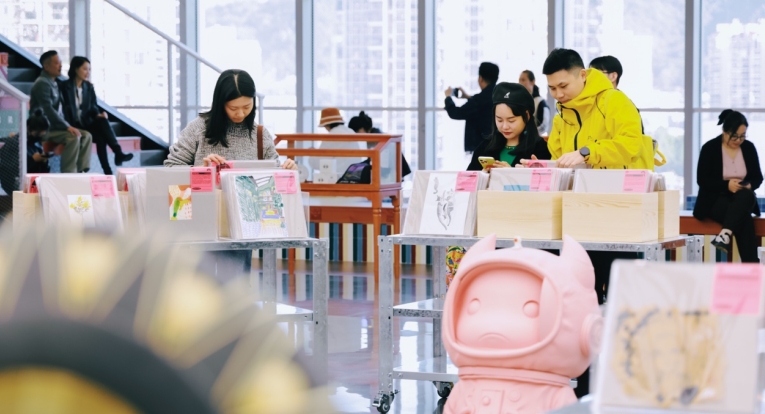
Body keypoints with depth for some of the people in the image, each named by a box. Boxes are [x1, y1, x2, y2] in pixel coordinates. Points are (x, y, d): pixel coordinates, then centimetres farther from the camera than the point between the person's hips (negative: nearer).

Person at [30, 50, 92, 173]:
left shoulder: (53, 83, 18)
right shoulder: (42, 84, -13)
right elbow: (48, 110, -22)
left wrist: (66, 125, 6)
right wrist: (67, 127, -24)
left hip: (54, 126, 10)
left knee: (86, 135, -4)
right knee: (73, 137, -29)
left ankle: (81, 171, -11)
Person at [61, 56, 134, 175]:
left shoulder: (89, 87, 13)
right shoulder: (65, 86, -4)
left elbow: (93, 106, 11)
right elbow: (65, 109, -10)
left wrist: (98, 115, -14)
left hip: (86, 123, 5)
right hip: (73, 125, -5)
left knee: (102, 121, -29)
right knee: (99, 136, -31)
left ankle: (118, 153, -39)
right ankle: (107, 171, -37)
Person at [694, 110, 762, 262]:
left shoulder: (749, 148, 5)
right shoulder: (710, 148, -7)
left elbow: (758, 177, 9)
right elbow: (702, 180, -9)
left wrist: (750, 185, -17)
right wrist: (726, 185, -25)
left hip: (742, 200, 4)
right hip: (716, 199, -4)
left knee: (746, 196, -36)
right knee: (744, 219, -34)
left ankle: (725, 234, -48)